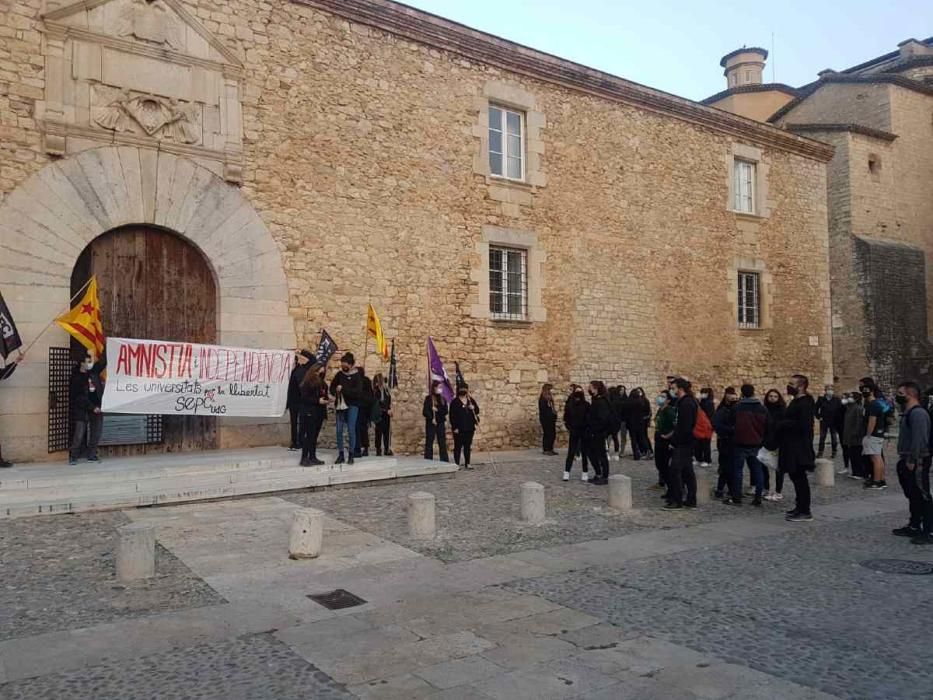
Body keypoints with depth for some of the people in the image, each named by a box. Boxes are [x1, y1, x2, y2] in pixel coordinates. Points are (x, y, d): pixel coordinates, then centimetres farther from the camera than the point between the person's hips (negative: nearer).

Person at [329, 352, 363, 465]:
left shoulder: (357, 376, -6)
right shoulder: (339, 374, 6)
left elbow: (358, 391, -16)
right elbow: (332, 386, 14)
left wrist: (343, 389, -20)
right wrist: (335, 392, -8)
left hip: (352, 406, -4)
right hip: (340, 405, 4)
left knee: (351, 430, -3)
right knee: (339, 430, 3)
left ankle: (351, 455, 7)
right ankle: (340, 455, 12)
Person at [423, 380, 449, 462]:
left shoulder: (442, 399, 9)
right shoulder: (429, 398, -4)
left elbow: (445, 411, 1)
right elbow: (425, 412, -8)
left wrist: (437, 410, -13)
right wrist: (431, 419, -15)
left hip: (441, 423, 4)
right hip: (431, 424, -4)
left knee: (442, 443, 6)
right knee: (429, 443, 0)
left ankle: (445, 461, 10)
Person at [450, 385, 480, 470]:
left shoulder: (470, 400, 11)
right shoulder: (455, 402, -5)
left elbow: (477, 411, 13)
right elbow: (452, 416, -9)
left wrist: (473, 408, -10)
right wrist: (454, 427, -14)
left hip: (469, 428, 5)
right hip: (459, 429, -5)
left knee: (468, 446, 10)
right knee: (458, 446, 0)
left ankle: (467, 463, 16)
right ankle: (456, 463, 5)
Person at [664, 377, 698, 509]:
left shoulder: (686, 403, -17)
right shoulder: (683, 402, 15)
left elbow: (685, 427, -22)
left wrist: (674, 441, -16)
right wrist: (673, 438, 13)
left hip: (682, 444, -10)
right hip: (687, 443, 10)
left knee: (675, 471, -6)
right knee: (687, 471, 13)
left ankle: (677, 501, -1)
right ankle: (691, 500, 19)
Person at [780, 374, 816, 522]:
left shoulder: (805, 403, -16)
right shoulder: (796, 402, 16)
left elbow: (803, 425, -26)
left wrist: (784, 424, -16)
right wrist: (783, 425, 4)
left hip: (799, 448, -10)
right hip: (793, 448, 10)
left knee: (800, 478, -5)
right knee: (796, 477, 16)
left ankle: (805, 512, 0)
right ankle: (800, 507, 25)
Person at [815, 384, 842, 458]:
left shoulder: (836, 399, -2)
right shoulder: (821, 399, -2)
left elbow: (840, 409, -2)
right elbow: (816, 408, 7)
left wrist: (838, 419, -8)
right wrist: (818, 416, 0)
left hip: (834, 422, 0)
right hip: (824, 421, 0)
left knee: (834, 438, 7)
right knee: (822, 437, 1)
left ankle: (834, 452, 17)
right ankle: (820, 452, 5)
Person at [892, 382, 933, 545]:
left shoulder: (918, 413, -17)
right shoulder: (908, 413, 15)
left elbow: (919, 439, -24)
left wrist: (912, 461, -23)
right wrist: (904, 459, 16)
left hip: (917, 461, -11)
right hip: (908, 461, 11)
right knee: (913, 496, 17)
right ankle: (914, 526, 26)